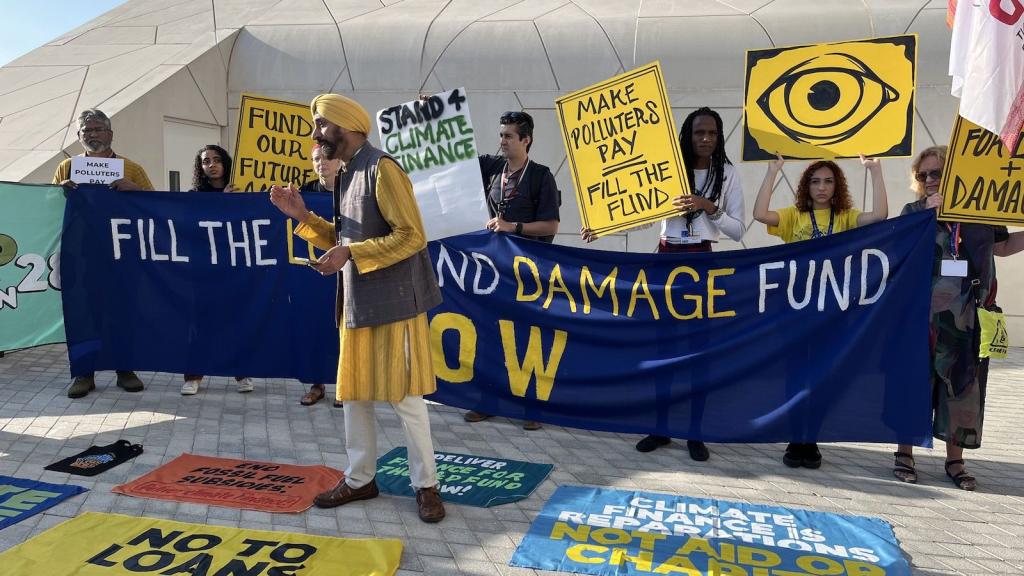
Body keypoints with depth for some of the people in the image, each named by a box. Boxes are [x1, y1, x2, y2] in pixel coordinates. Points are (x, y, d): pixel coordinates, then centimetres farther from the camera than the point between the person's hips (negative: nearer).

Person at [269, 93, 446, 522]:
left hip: (393, 303, -9)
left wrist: (350, 255, -22)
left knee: (404, 396, 0)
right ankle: (360, 479, 28)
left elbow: (412, 236, -20)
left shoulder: (382, 168, -13)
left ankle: (426, 484, 15)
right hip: (356, 304, 9)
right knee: (353, 394, 13)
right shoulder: (346, 175, 14)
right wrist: (302, 217, 7)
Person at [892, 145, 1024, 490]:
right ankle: (904, 454, 14)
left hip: (967, 317, 2)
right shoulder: (915, 210, 3)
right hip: (923, 315, -2)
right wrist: (927, 214, -20)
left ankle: (955, 462, 18)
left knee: (963, 385, 6)